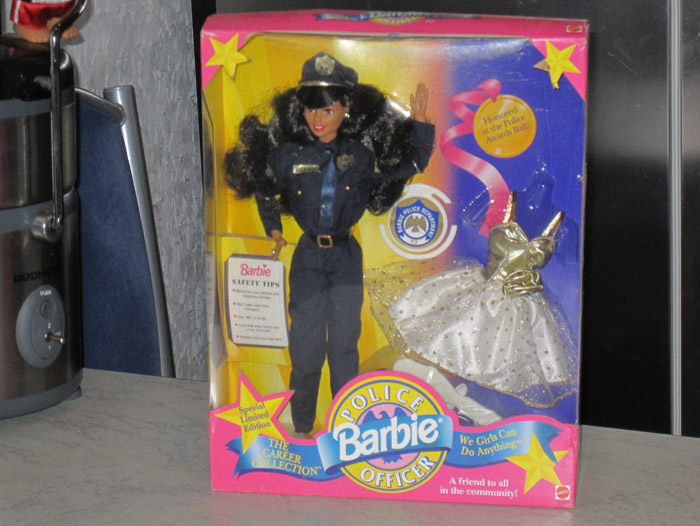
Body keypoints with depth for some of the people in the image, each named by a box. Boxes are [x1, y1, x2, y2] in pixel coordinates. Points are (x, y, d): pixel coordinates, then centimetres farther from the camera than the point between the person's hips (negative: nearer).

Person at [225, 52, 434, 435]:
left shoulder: (361, 153, -3)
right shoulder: (288, 154, -4)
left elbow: (412, 165, 8)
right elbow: (265, 191, 15)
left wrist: (420, 123, -3)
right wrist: (273, 230, 10)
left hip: (346, 254, 1)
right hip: (308, 256, 0)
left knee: (345, 342, 3)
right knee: (306, 343, 1)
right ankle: (302, 430, 14)